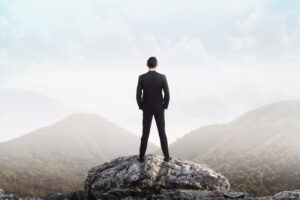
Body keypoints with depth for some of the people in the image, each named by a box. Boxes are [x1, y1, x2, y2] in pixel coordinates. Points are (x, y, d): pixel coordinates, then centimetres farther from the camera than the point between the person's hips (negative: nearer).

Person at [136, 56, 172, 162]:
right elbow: (167, 95, -13)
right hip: (159, 109, 0)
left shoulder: (141, 77, -13)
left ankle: (141, 156, 13)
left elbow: (138, 95, -13)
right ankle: (166, 156, 11)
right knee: (162, 132, 9)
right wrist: (164, 107, 3)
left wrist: (141, 107, 3)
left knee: (145, 133, 9)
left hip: (147, 109, 0)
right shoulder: (162, 77, -13)